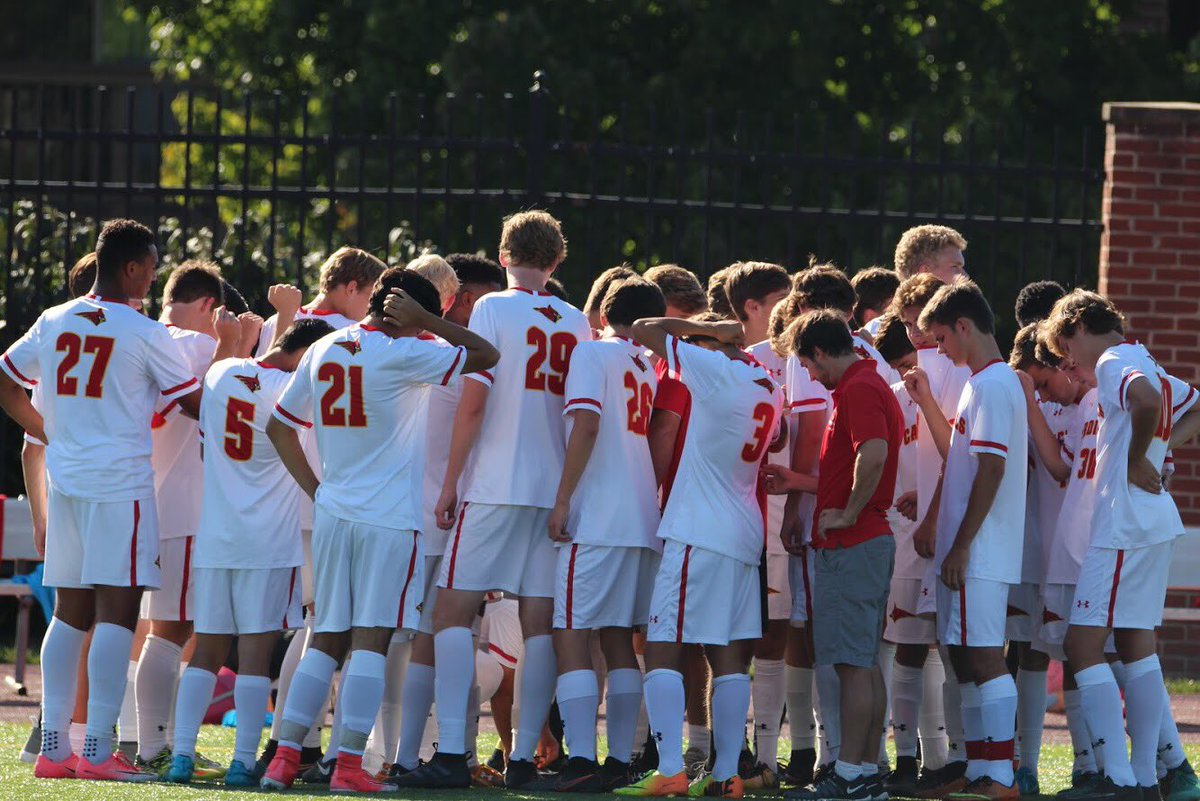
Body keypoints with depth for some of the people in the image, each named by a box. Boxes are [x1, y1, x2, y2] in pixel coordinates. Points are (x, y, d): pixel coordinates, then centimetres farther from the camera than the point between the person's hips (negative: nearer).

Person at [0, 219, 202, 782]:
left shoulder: (53, 323, 9)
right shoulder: (146, 334, -8)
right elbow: (195, 404, 0)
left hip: (64, 479, 6)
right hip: (121, 482, -6)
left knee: (70, 613, 11)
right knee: (117, 610, -7)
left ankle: (53, 747, 9)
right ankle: (98, 750, -13)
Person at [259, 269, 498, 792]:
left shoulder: (322, 351, 9)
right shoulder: (401, 356, -11)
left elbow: (279, 426, 16)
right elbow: (486, 356, -6)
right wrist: (423, 320, -5)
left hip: (332, 513, 6)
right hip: (390, 515, -6)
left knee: (326, 640, 11)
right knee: (370, 641, -5)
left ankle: (284, 758, 4)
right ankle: (349, 765, -10)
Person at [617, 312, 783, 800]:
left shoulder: (716, 370, -10)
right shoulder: (769, 388, 12)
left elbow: (645, 331, -7)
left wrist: (705, 328, 4)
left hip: (698, 534, -8)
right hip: (744, 535, 8)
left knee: (662, 649, -8)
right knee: (729, 656, 7)